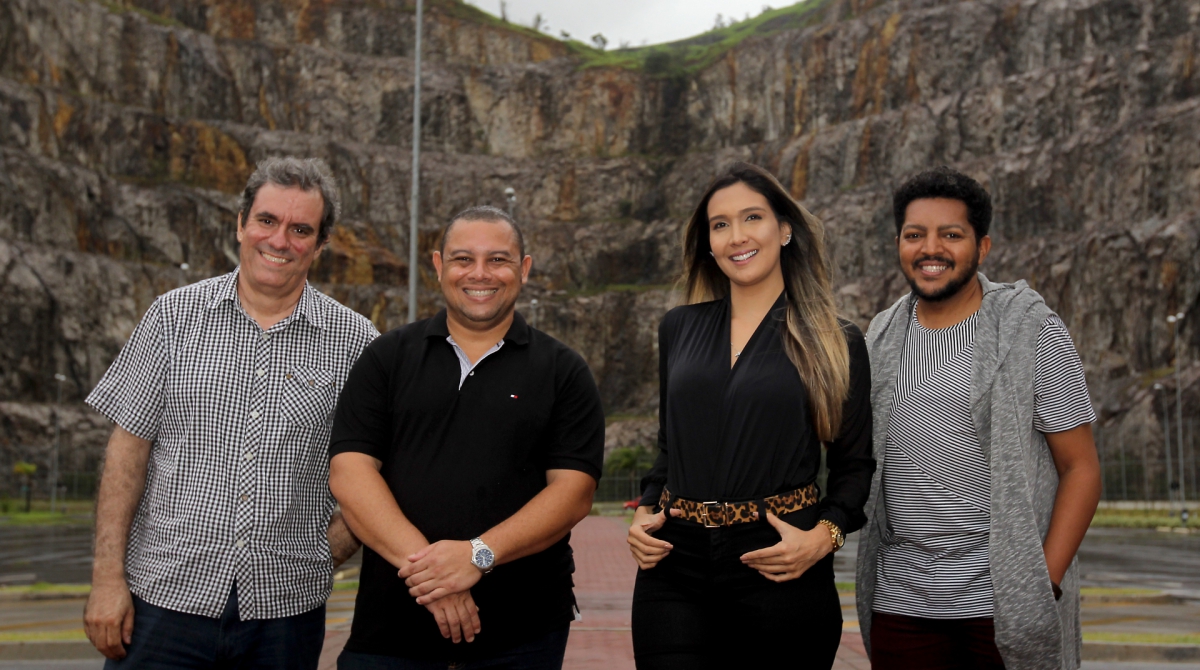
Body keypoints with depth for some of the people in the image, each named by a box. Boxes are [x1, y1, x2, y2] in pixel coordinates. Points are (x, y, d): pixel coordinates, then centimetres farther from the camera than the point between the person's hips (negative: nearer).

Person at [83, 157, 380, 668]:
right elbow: (128, 449, 1)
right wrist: (108, 577, -3)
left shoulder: (356, 342, 0)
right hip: (165, 595, 0)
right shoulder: (174, 315, 1)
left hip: (285, 608, 0)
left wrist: (326, 555, -4)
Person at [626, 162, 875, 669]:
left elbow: (855, 465, 4)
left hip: (779, 572, -2)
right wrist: (646, 512, 3)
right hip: (675, 569, 2)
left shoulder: (836, 343, 1)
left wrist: (824, 536, -12)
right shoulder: (679, 328, 10)